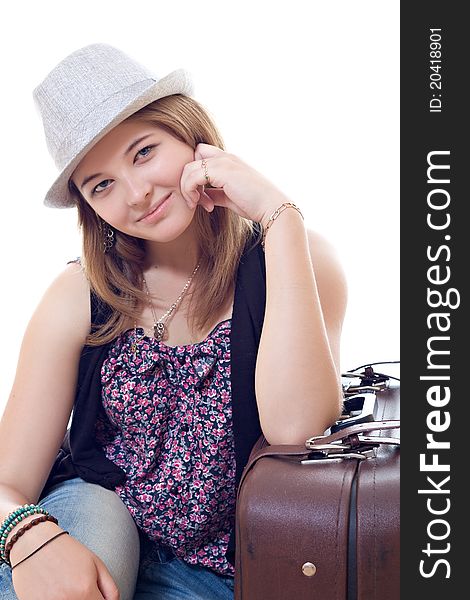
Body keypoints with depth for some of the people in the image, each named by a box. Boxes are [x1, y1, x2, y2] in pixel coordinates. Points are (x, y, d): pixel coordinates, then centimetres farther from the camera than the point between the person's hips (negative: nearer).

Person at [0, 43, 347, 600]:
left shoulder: (298, 258, -12)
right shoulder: (79, 296, -9)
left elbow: (294, 426, -29)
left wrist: (278, 214, -27)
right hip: (89, 532, 1)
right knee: (86, 503, -31)